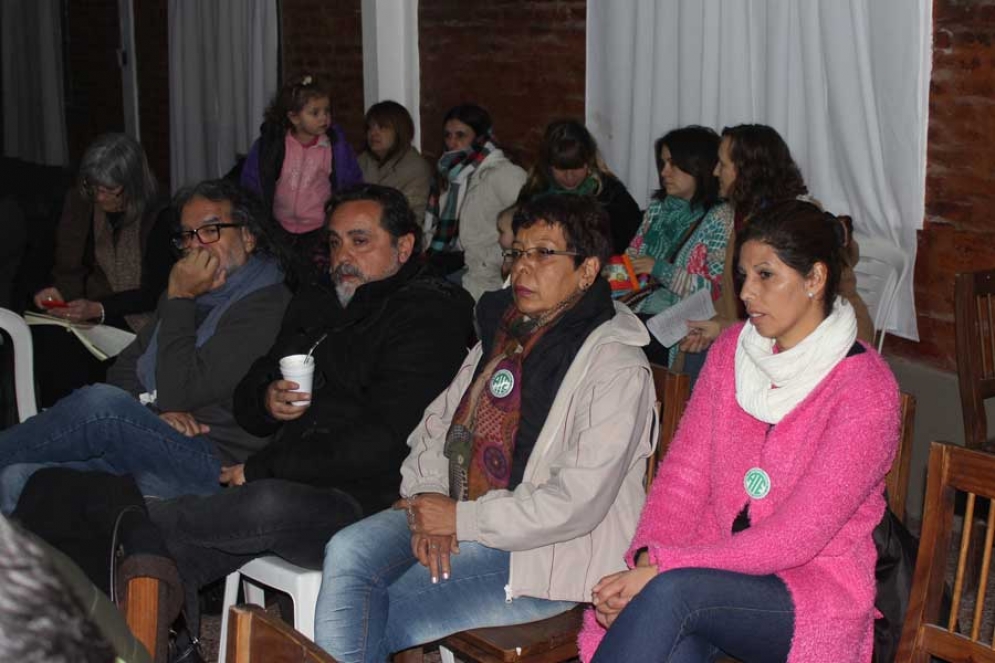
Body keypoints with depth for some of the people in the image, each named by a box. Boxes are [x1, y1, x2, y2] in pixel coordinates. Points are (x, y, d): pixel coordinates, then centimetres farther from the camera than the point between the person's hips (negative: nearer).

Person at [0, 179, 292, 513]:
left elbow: (179, 392, -16)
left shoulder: (266, 307, -9)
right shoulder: (193, 293, 21)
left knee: (102, 403, -29)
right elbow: (124, 369, 19)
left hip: (213, 461, -8)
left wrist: (179, 299, -8)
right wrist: (153, 412, -3)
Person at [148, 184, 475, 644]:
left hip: (365, 502, -7)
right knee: (174, 550, -19)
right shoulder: (314, 305, 22)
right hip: (296, 488, 7)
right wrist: (267, 401, -1)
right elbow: (245, 403, 26)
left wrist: (259, 470, -13)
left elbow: (381, 442, -17)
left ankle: (141, 521, -10)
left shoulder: (430, 317, -5)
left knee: (270, 504, -34)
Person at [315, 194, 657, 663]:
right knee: (348, 552, -18)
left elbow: (578, 501, -21)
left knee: (375, 620, -17)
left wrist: (462, 519, -17)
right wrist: (428, 505, -5)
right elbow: (438, 422, 14)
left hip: (546, 552, -7)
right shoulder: (503, 333, 13)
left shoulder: (616, 366, -14)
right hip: (453, 512, 7)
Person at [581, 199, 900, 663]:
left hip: (812, 592, -4)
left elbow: (798, 536, -18)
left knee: (670, 590, -34)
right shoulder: (732, 350, 7)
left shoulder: (866, 389, -13)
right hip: (716, 564, 4)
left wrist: (660, 567, -24)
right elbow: (684, 471, 2)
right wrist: (645, 559, -17)